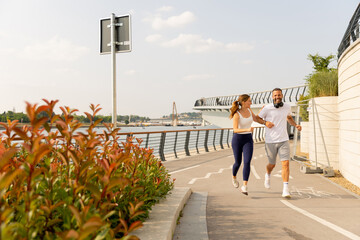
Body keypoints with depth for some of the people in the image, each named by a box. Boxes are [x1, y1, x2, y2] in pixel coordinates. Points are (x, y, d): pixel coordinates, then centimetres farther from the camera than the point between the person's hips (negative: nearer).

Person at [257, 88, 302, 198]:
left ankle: (285, 190, -9)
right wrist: (266, 123, -13)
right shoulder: (267, 108, -9)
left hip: (283, 141, 2)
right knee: (272, 164, 14)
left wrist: (296, 125, 8)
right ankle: (267, 175, 50)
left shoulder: (287, 106, 4)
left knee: (285, 164, -12)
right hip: (270, 142, -2)